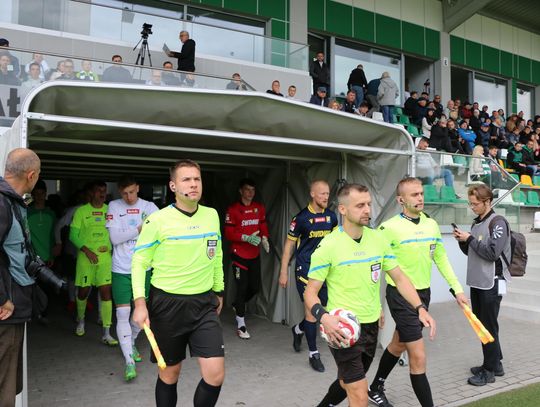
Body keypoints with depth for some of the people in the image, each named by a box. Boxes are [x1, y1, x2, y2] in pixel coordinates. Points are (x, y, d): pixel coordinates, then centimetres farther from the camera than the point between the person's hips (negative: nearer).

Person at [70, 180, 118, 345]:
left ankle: (106, 333, -2)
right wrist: (87, 250, -12)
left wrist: (112, 247, -4)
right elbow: (73, 235, -3)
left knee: (106, 291, -5)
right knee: (83, 291, 9)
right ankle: (80, 320, 39)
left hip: (105, 257, 1)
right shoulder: (81, 211, -1)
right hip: (86, 256, -1)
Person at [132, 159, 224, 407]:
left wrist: (218, 292, 20)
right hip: (167, 303, -3)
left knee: (215, 375, -3)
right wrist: (140, 302, -13)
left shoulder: (212, 215, 4)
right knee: (169, 374, 12)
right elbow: (139, 261, -4)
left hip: (204, 303, 3)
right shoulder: (157, 220, -10)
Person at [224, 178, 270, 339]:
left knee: (255, 287, 9)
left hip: (254, 255, 5)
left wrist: (264, 238, -6)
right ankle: (241, 325, 10)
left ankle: (238, 305, 39)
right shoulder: (233, 209, -11)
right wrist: (247, 238, -23)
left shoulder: (259, 207, 5)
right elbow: (228, 234, -12)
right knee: (242, 287, -3)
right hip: (239, 255, -5)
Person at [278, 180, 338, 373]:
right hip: (305, 268, -5)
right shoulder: (302, 217, -10)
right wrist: (284, 272, -5)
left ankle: (299, 329, 39)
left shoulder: (331, 216, 4)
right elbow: (289, 244, -4)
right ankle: (314, 354, 9)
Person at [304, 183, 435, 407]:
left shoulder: (378, 238, 0)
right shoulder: (328, 246, -16)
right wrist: (323, 317, -30)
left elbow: (399, 277, 7)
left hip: (371, 325, 6)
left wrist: (420, 308, -5)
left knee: (347, 384, 22)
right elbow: (310, 292, -12)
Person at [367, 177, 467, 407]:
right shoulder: (388, 228, -16)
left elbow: (441, 259, 14)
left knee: (398, 345, 21)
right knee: (418, 357, -7)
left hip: (424, 293, 7)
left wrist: (457, 289, 10)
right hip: (400, 295, -7)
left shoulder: (431, 224, 3)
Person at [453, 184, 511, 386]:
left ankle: (489, 370, 13)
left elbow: (492, 252, -21)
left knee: (489, 327, 1)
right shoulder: (476, 222, 11)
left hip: (491, 284, -8)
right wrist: (462, 241, -2)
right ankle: (495, 364, 29)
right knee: (481, 325, 15)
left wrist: (470, 239, -17)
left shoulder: (497, 222, -12)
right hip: (477, 282, 8)